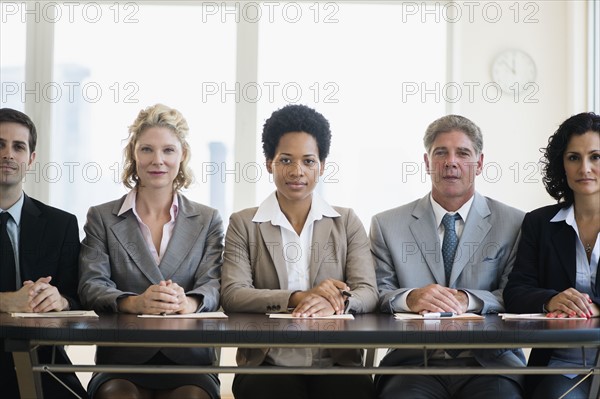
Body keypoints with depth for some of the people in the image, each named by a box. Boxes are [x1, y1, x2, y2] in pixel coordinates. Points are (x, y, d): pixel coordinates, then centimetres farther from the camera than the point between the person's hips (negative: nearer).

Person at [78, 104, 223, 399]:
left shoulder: (207, 220, 14)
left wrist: (187, 302, -25)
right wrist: (135, 303, -24)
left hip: (189, 360, 1)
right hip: (121, 362, 0)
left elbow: (213, 286, 1)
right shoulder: (101, 217, 11)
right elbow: (91, 285, -1)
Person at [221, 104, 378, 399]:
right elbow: (232, 296, -4)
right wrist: (298, 297, -19)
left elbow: (368, 294, 2)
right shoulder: (243, 224, 10)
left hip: (336, 363, 1)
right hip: (267, 363, -1)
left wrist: (335, 303, -21)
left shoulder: (347, 223, 14)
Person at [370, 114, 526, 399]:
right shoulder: (387, 225, 13)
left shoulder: (513, 224, 11)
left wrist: (468, 300, -16)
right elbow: (376, 296, 4)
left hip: (489, 364, 1)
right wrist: (409, 299, -17)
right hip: (413, 363, 0)